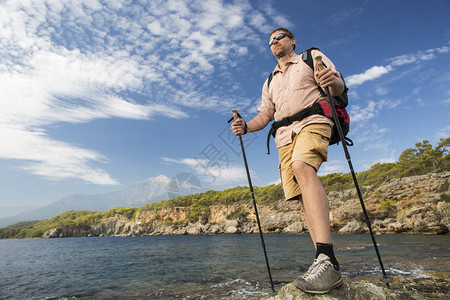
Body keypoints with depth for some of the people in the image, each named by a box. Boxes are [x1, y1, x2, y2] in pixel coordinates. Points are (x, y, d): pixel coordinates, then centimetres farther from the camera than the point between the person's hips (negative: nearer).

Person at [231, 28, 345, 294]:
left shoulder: (312, 58, 18)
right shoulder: (270, 82, 32)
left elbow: (339, 87, 7)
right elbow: (264, 115, 24)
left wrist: (332, 81, -18)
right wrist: (246, 126, 3)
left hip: (313, 121, -5)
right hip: (285, 135, 5)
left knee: (302, 167, -35)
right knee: (303, 195, -10)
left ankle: (326, 259, -42)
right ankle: (331, 270, -9)